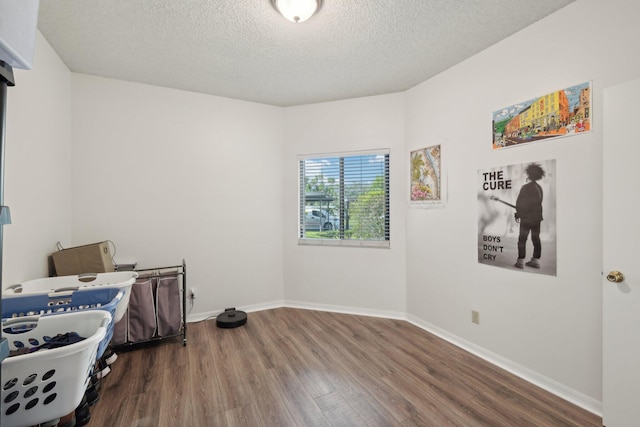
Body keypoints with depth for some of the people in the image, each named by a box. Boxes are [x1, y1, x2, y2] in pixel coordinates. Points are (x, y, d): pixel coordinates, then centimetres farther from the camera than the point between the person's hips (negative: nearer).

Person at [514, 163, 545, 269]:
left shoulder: (526, 187, -13)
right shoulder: (539, 188, 7)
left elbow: (519, 202, -12)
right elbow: (538, 203, 13)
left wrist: (518, 214, -1)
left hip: (526, 218, -6)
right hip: (537, 217, 6)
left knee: (522, 239, -2)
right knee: (536, 239, 11)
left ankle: (521, 261, -2)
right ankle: (536, 261, 17)